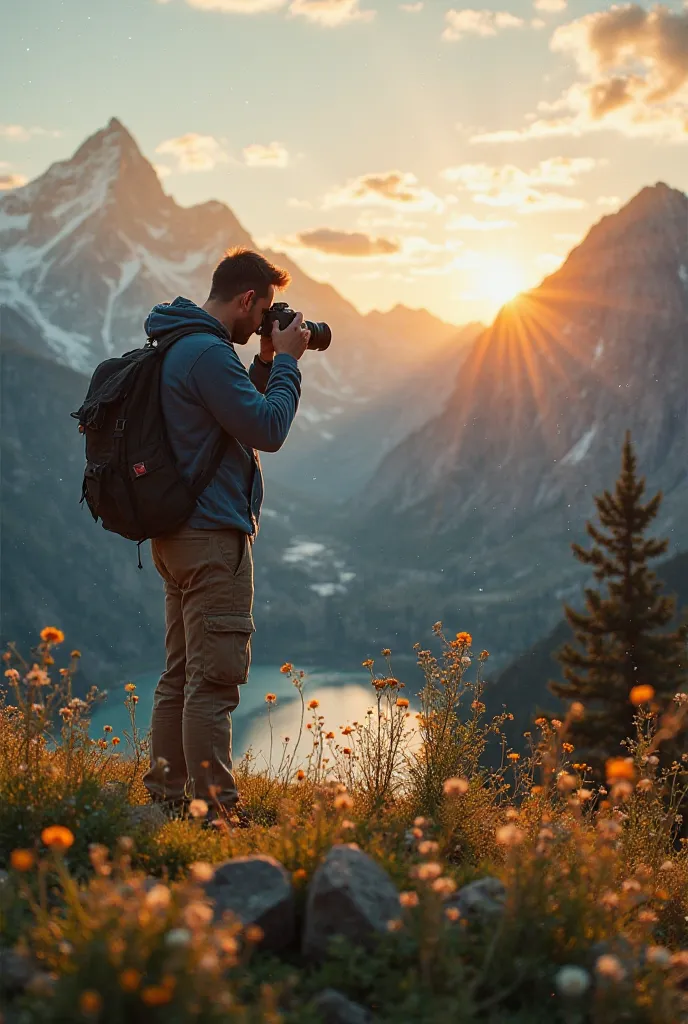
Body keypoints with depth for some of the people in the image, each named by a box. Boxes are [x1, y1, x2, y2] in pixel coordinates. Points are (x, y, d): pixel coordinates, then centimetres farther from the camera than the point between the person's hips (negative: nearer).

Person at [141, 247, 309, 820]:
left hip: (177, 533, 11)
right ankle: (216, 811, -4)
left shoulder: (178, 347, 17)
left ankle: (167, 798, 20)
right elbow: (269, 430, -18)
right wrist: (286, 361, -7)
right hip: (213, 536, -11)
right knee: (214, 681, -8)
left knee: (181, 676, 14)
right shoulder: (207, 353, -17)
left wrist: (266, 364, 13)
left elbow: (240, 414, 24)